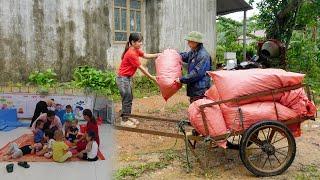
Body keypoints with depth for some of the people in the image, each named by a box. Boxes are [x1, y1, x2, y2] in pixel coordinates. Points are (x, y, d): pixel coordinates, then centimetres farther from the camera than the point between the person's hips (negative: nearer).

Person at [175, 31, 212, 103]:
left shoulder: (203, 56, -20)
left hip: (200, 91, -9)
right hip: (193, 89, 9)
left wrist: (182, 79, -19)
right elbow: (185, 56, 32)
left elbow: (197, 73, -24)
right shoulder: (192, 52, 9)